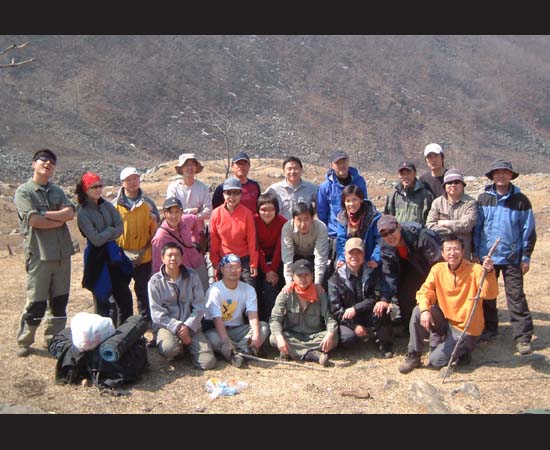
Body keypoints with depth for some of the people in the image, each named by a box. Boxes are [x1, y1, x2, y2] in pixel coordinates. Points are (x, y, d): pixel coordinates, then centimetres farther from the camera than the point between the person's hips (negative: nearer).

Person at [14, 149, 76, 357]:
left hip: (62, 253, 5)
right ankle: (23, 342, 16)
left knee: (60, 300, 12)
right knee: (36, 303, -1)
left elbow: (70, 213, -4)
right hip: (39, 254, -5)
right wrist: (60, 219, -5)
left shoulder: (57, 191, 12)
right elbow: (35, 221, -16)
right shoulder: (23, 192, -4)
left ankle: (54, 339, 26)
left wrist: (45, 214, -13)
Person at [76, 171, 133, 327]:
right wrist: (111, 230, -5)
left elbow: (120, 228, -1)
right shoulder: (82, 212, -11)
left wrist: (105, 236, -13)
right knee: (103, 298, 2)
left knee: (124, 294, 7)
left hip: (113, 252, 5)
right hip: (98, 257, -5)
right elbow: (96, 240, -17)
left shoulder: (107, 205, 5)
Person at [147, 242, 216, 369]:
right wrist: (177, 327, -17)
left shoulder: (192, 276, 3)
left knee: (208, 362, -14)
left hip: (191, 326, 2)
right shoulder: (155, 281, -3)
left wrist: (188, 326, -14)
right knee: (168, 349, -36)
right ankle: (179, 349, 2)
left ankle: (186, 346, 17)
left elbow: (200, 306, -1)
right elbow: (157, 313, -7)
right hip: (168, 326, -2)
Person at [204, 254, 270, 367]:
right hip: (217, 330, -4)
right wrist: (226, 342, -35)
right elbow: (217, 319, -22)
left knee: (263, 326, -18)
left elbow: (253, 315, -12)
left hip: (238, 330, 4)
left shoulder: (248, 289, 1)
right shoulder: (215, 290, -12)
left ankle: (236, 351, -33)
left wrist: (256, 336, -30)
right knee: (212, 337, -37)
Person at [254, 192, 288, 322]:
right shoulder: (254, 221, -16)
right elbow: (256, 248, -13)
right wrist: (267, 271, -17)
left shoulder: (282, 222, -14)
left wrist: (273, 270, -14)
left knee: (271, 290, -13)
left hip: (275, 259, 0)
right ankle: (260, 321, 4)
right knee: (258, 291, -8)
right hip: (259, 259, 0)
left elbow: (279, 248, -10)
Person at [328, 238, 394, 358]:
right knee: (347, 338, -30)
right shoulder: (336, 278, -7)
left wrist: (355, 308, -23)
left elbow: (376, 297, -13)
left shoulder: (372, 271, -4)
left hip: (369, 315, 1)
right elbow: (335, 308, -10)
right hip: (348, 320, 0)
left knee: (380, 308, -32)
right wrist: (354, 326, -18)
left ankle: (384, 344, -7)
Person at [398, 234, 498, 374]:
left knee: (436, 360, -15)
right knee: (418, 311, -20)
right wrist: (425, 310, -25)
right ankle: (413, 356, -4)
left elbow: (490, 294, -30)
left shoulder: (475, 269, -18)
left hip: (467, 328, -4)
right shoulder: (437, 269, -5)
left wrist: (489, 273, -49)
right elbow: (425, 291, -5)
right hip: (445, 319, 5)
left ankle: (463, 349, 16)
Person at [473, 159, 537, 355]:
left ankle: (523, 337, 3)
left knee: (516, 297, -2)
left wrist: (526, 257, -2)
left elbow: (528, 230, 0)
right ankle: (489, 328, 27)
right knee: (487, 294, 12)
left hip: (512, 257, -2)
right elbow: (476, 227, 6)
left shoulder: (520, 200, -3)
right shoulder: (483, 198, 2)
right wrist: (475, 253, 4)